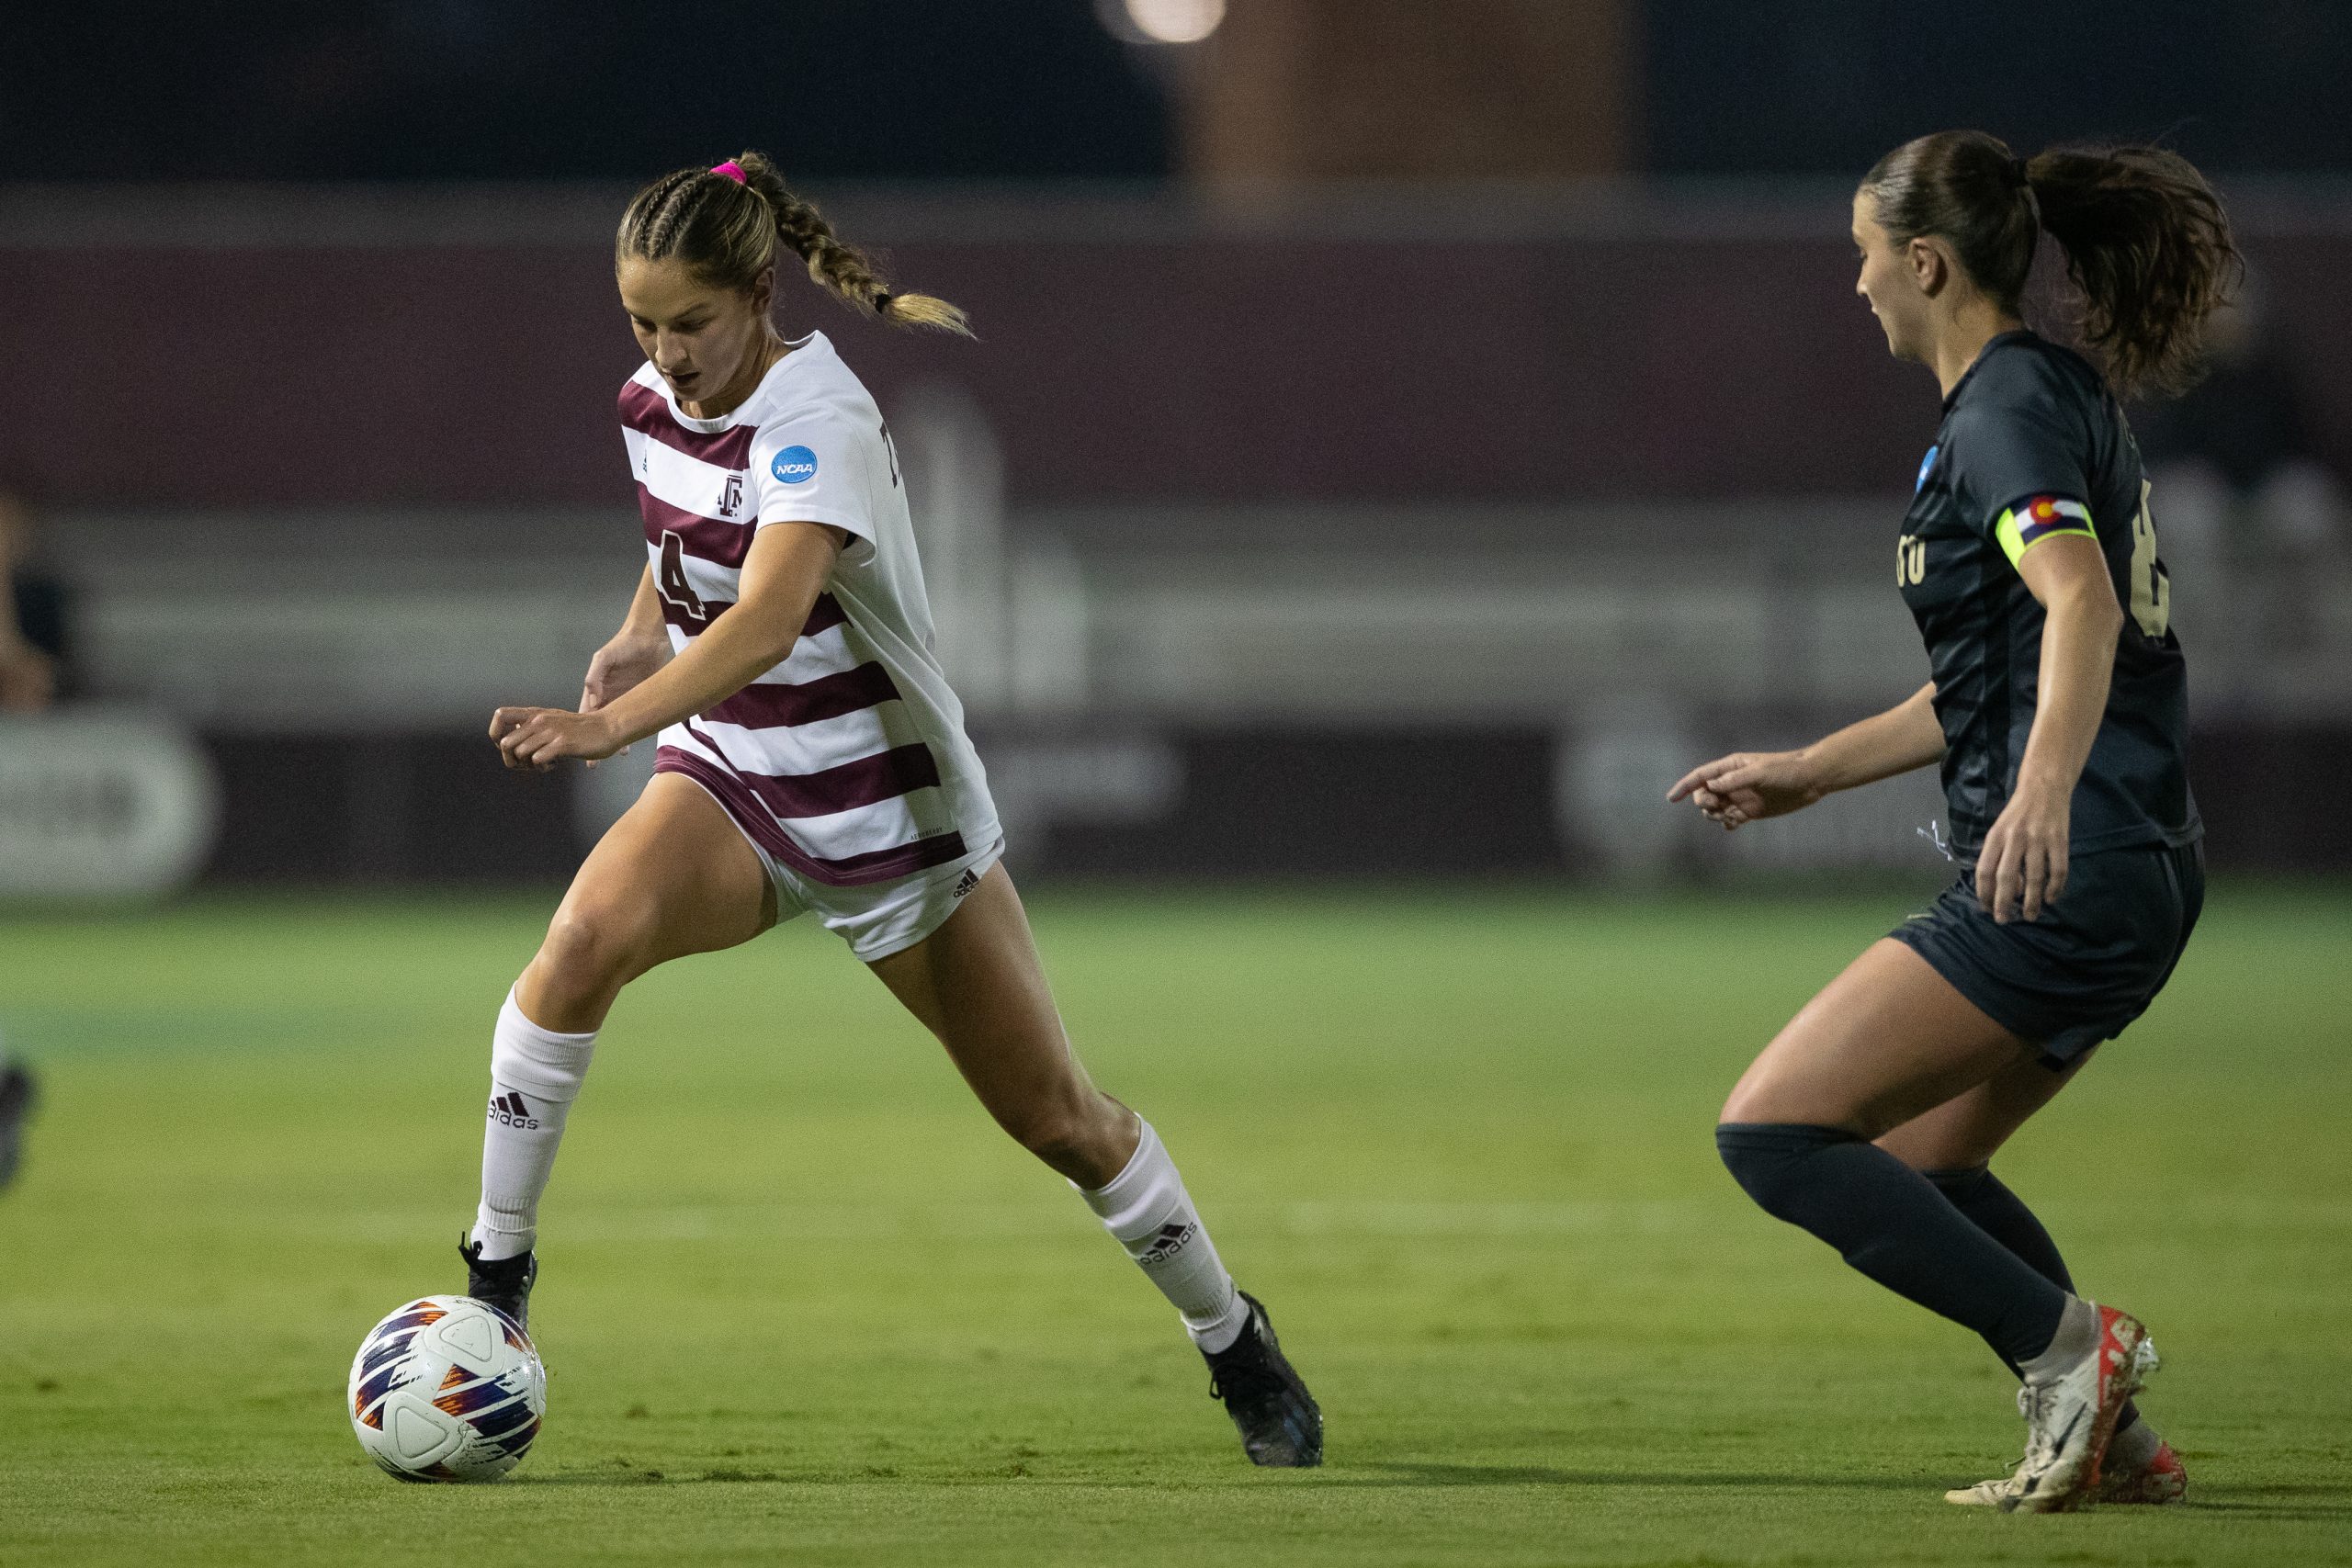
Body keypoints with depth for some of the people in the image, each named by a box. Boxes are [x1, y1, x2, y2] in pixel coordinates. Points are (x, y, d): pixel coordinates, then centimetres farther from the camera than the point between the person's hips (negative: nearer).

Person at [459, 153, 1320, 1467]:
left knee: (1057, 1116, 6)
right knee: (591, 933, -29)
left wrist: (610, 724, -57)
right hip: (731, 780, 4)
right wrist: (640, 635, -1)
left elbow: (767, 622, -43)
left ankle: (1236, 1344, 29)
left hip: (887, 806, -4)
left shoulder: (819, 419, -26)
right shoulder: (653, 405, -3)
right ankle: (495, 1280, -19)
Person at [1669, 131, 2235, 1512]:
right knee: (1920, 1161, 22)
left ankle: (2068, 1346, -12)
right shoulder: (2048, 394, 20)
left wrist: (2044, 786, -46)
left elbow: (2081, 603, -30)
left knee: (1773, 1129, -11)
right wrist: (1811, 772, 33)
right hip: (2138, 875, 11)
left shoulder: (2012, 408, -11)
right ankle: (2112, 1441, 18)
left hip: (2064, 876, -11)